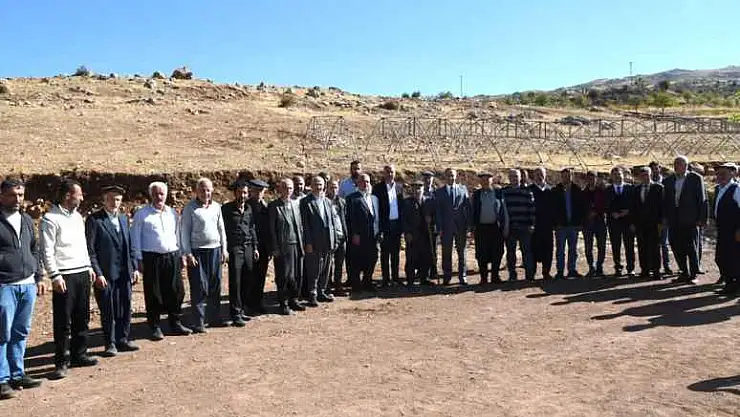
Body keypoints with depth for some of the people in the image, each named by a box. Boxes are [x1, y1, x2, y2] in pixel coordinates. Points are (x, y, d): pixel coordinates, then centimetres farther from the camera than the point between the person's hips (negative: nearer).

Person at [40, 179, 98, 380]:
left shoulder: (77, 216, 13)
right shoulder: (50, 219, -10)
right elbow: (47, 251, -13)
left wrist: (89, 268, 17)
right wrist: (55, 276, -17)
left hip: (82, 273, 7)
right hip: (65, 276, -7)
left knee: (82, 318, 12)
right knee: (63, 321, 0)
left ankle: (79, 355, 23)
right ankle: (61, 362, 9)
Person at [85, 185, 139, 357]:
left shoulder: (124, 218, 13)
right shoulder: (94, 220, -7)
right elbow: (89, 250, -10)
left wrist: (134, 268, 9)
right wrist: (98, 273, -14)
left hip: (124, 273, 6)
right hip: (106, 274, -5)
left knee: (125, 308, 11)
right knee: (108, 311, 5)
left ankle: (123, 340, 24)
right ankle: (110, 344, 18)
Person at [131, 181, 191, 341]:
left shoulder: (172, 213, 12)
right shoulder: (142, 214, 0)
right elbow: (135, 238, 1)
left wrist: (179, 255, 12)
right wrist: (139, 259, -4)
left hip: (172, 257, 4)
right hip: (152, 258, -4)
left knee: (176, 292, 7)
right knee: (154, 295, 2)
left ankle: (176, 324, 20)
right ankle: (155, 327, 14)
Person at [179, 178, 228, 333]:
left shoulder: (216, 207, 9)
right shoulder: (190, 208, -4)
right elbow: (184, 231, -5)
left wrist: (224, 249, 11)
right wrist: (187, 253, -10)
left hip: (215, 250, 5)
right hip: (197, 252, -5)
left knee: (216, 286, 10)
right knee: (199, 288, -3)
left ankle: (213, 317, 23)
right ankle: (199, 322, 5)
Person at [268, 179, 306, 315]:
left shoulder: (296, 204, 12)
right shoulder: (273, 206, -4)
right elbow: (271, 229, -7)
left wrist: (302, 243, 8)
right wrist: (274, 249, -11)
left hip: (297, 245, 5)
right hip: (282, 247, -5)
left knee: (296, 275, 11)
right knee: (284, 277, 1)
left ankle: (293, 300, 25)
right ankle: (284, 304, 12)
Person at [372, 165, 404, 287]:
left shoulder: (399, 188, 11)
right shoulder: (378, 188, -3)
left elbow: (402, 206, 11)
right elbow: (375, 207, -7)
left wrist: (402, 224, 4)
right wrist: (379, 226, -12)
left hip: (397, 223, 4)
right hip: (385, 224, -4)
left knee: (396, 252, 11)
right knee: (385, 253, 2)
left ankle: (395, 276, 19)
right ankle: (386, 278, 8)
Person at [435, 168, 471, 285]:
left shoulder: (463, 189, 9)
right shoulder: (439, 191, 6)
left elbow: (468, 208, 5)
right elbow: (437, 211, 2)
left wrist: (468, 225, -3)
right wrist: (439, 228, -6)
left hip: (461, 226, 1)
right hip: (446, 227, -1)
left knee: (461, 251, 6)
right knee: (446, 252, 4)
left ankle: (462, 276, 14)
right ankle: (447, 276, 13)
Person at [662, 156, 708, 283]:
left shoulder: (696, 178, -2)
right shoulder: (668, 181, 9)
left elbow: (702, 200, -3)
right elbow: (665, 201, 11)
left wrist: (702, 219, -8)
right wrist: (665, 217, 4)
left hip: (690, 220, -4)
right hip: (674, 221, 4)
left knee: (692, 248, 3)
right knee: (677, 248, 7)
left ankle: (693, 274, 13)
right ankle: (684, 273, 20)